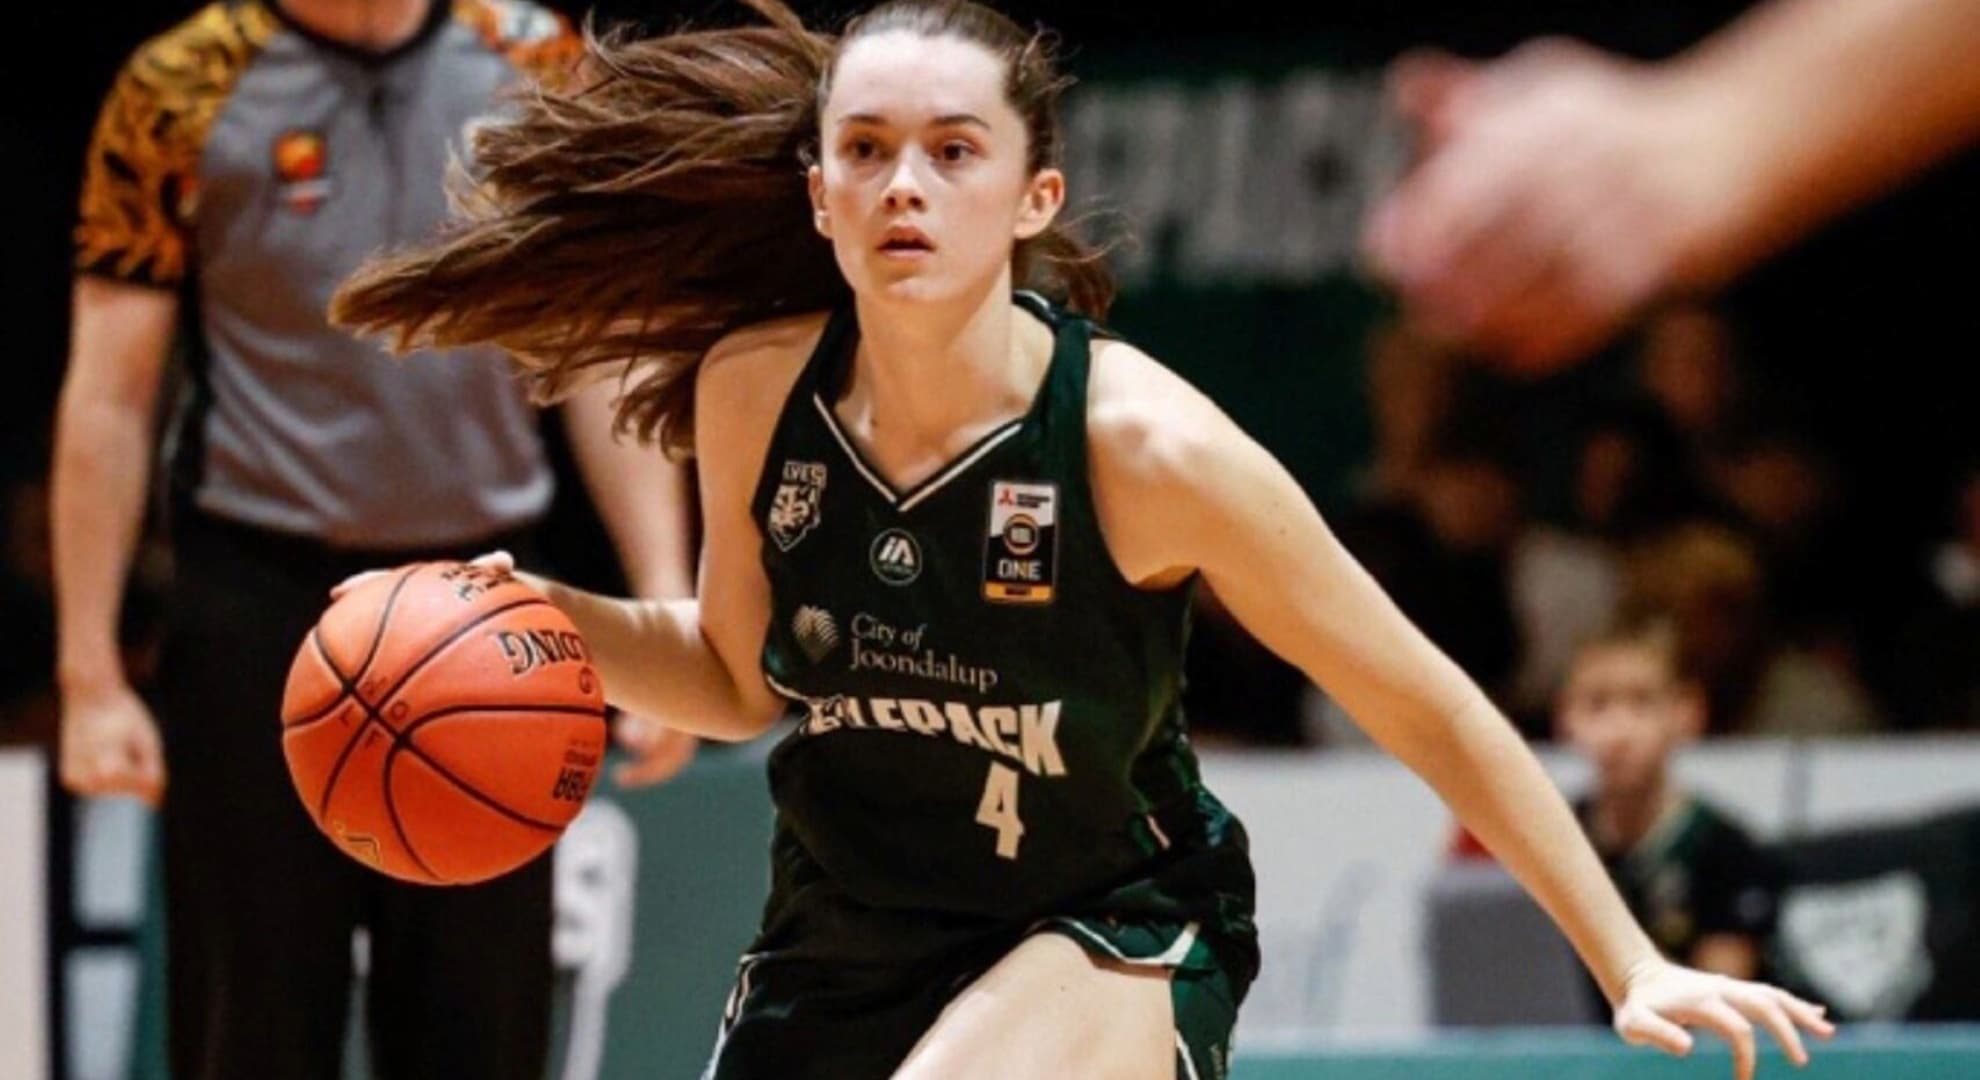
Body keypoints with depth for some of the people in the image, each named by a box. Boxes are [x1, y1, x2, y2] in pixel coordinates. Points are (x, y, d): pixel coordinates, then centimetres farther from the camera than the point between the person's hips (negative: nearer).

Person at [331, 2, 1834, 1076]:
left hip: (1109, 943, -5)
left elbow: (1425, 708, -13)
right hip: (835, 940, 5)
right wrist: (553, 617, -11)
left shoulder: (1143, 443, -23)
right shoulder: (753, 392, -11)